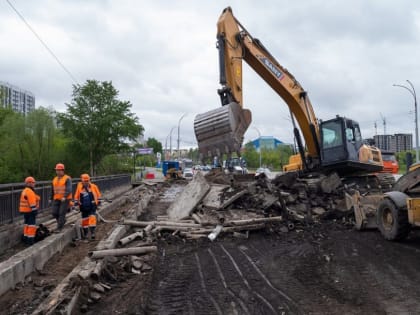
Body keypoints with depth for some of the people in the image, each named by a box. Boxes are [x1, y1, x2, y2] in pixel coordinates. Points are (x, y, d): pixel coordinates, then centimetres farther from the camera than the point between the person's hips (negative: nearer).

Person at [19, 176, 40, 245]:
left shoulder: (25, 191, 15)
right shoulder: (30, 191, -18)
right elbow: (32, 203, -22)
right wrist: (34, 210, -21)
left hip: (25, 211, 10)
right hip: (30, 211, -10)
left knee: (27, 224, 14)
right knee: (32, 225, -7)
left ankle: (26, 238, 19)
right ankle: (30, 240, -8)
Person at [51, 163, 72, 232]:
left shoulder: (67, 178, -7)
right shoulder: (55, 179, 14)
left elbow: (69, 189, -17)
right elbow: (52, 190, 23)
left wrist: (65, 197, -29)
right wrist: (51, 199, 24)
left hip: (65, 199, -6)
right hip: (56, 199, 6)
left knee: (61, 213, -7)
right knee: (54, 213, 3)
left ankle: (59, 228, -1)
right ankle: (62, 220, 31)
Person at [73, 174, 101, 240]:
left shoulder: (93, 186, -3)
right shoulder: (79, 187, -1)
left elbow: (98, 194, 9)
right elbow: (76, 196, 11)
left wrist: (98, 201, 11)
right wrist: (76, 202, 7)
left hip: (92, 207, -2)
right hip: (83, 207, 2)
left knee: (92, 219, -14)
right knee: (84, 220, 9)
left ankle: (92, 233, -10)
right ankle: (85, 234, 22)